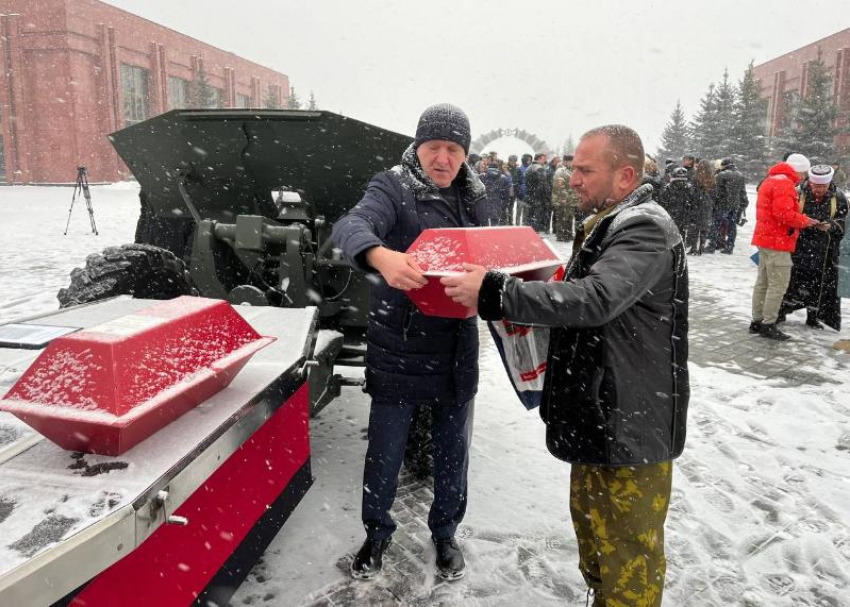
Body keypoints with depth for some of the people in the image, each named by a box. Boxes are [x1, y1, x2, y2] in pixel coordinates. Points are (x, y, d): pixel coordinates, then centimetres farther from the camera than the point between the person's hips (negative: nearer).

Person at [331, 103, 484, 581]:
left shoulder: (472, 197, 6)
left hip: (457, 350, 4)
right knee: (385, 451, 10)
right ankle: (378, 533, 36)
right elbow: (351, 226, -30)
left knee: (454, 449, 17)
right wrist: (381, 255, -52)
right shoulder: (393, 189, -10)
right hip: (398, 350, -4)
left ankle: (446, 532, 40)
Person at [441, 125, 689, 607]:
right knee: (591, 523, 24)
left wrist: (495, 293, -34)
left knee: (626, 543, 5)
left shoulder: (647, 230, -19)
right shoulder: (608, 224, 13)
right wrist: (524, 306, 4)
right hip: (599, 413, 10)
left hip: (632, 422, -10)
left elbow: (595, 299, -34)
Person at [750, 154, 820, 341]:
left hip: (765, 238, 11)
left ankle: (757, 321, 19)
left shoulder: (770, 180, 17)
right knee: (778, 285, -6)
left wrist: (800, 221, 14)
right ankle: (768, 325, -3)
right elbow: (784, 214, -25)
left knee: (763, 282, 13)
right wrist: (804, 221, -10)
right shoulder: (785, 184, -16)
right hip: (778, 242, -11)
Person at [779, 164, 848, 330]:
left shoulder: (838, 198, 0)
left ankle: (813, 317, 22)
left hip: (824, 251, 2)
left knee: (818, 284, 8)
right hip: (799, 247, -1)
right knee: (792, 279, 5)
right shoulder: (799, 194, -6)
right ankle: (781, 312, 19)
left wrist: (830, 226, -17)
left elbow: (842, 224, 3)